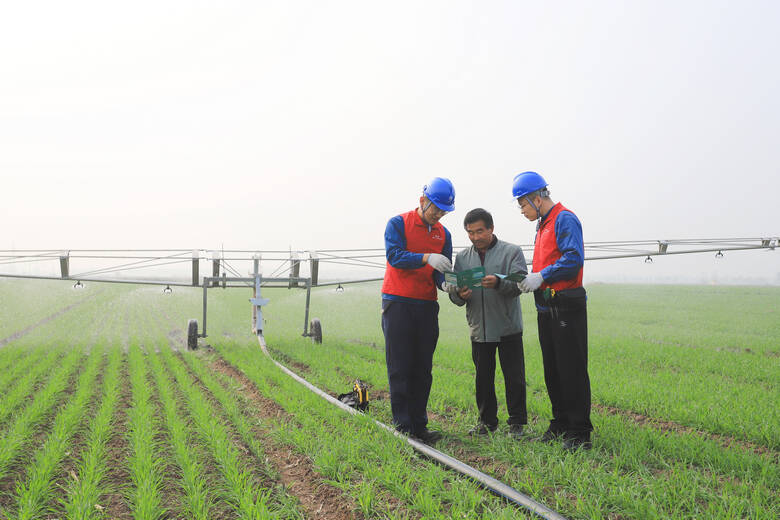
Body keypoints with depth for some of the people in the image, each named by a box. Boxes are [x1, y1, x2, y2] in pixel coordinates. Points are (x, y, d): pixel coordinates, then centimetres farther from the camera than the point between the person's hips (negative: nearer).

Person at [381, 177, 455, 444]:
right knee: (400, 368, -4)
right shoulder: (398, 224, -2)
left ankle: (419, 425, 12)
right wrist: (426, 258, -31)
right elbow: (394, 255, -17)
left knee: (422, 369, 6)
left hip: (427, 305, 5)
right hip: (398, 303, -5)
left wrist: (447, 283, -14)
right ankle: (402, 425, -1)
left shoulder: (443, 234, 13)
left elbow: (441, 271, 10)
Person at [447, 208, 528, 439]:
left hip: (508, 327, -3)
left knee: (514, 377, 1)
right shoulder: (462, 257, 11)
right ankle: (487, 420, 23)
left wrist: (498, 283, -31)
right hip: (479, 329, 4)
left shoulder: (511, 252, 0)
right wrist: (459, 295, -14)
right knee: (483, 378, 10)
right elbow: (454, 295, 10)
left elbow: (519, 284, -12)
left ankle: (516, 422, 12)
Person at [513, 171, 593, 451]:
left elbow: (574, 259, -21)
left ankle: (579, 432, -1)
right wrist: (531, 279, 7)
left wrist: (542, 276, -19)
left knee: (572, 370, -6)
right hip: (546, 307, 10)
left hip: (566, 306, -10)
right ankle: (560, 424, 22)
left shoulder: (565, 220, -10)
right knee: (552, 370, 13)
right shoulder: (543, 224, 20)